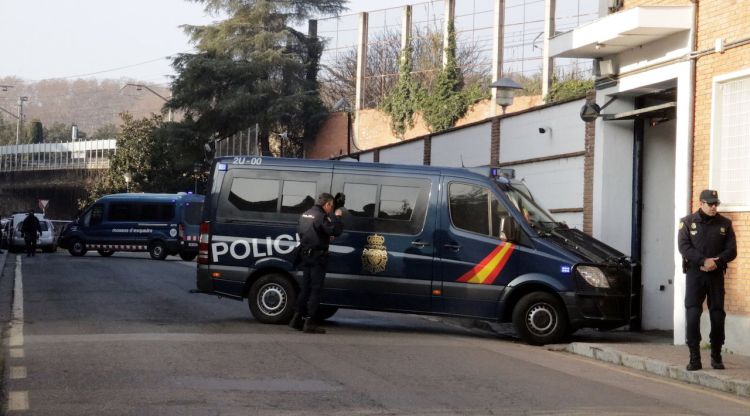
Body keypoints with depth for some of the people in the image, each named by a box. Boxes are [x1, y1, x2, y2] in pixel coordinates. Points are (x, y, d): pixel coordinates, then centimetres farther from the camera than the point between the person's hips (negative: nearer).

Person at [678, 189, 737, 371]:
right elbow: (684, 247, -8)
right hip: (694, 274, -2)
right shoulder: (688, 222, 2)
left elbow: (731, 250, 2)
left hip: (716, 274, 2)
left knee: (717, 315, 3)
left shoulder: (725, 223, 6)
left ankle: (716, 356, 14)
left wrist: (716, 262, -16)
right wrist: (704, 261, -20)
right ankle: (694, 358, -5)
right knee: (692, 314, -9)